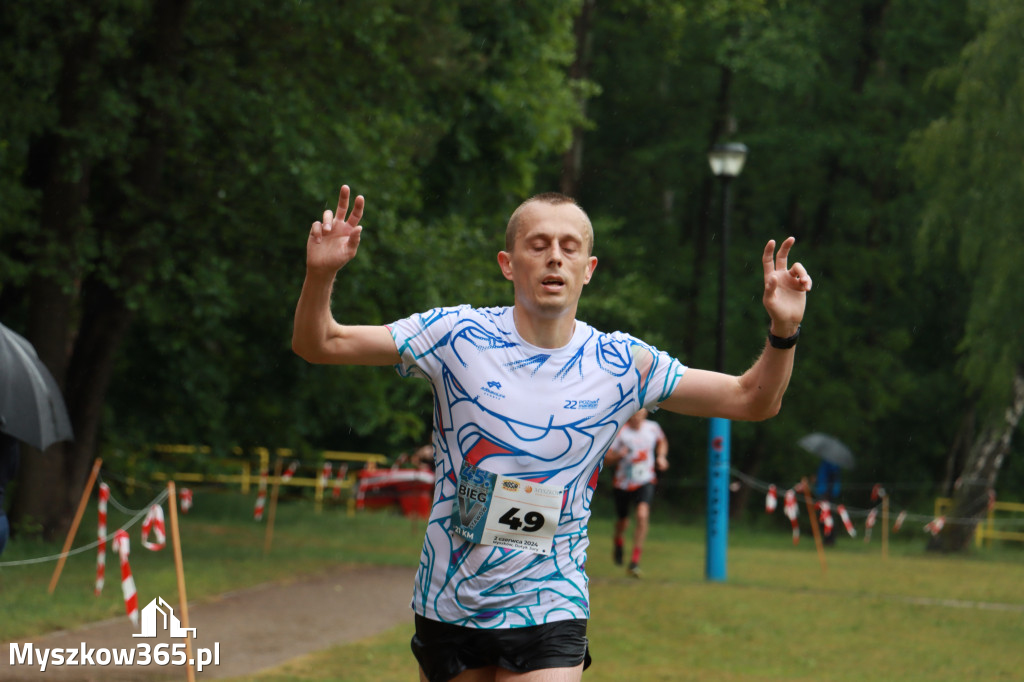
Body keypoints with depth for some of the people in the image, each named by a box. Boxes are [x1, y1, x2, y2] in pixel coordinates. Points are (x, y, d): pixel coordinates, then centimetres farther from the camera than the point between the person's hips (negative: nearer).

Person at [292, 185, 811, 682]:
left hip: (550, 611, 0)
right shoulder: (457, 336, -7)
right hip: (448, 607, 1)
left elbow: (752, 401, 1)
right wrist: (320, 275, -25)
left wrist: (782, 333, -18)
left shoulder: (623, 365, -3)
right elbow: (317, 344, -5)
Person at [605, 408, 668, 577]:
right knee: (622, 522, 13)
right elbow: (605, 458, -11)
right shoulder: (620, 432, -12)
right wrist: (618, 455, -31)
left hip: (645, 481, 0)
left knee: (642, 515, -23)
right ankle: (619, 541, 52)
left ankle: (635, 561, -18)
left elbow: (662, 442, 22)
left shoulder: (653, 428, -2)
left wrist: (661, 457, 5)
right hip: (624, 482, 0)